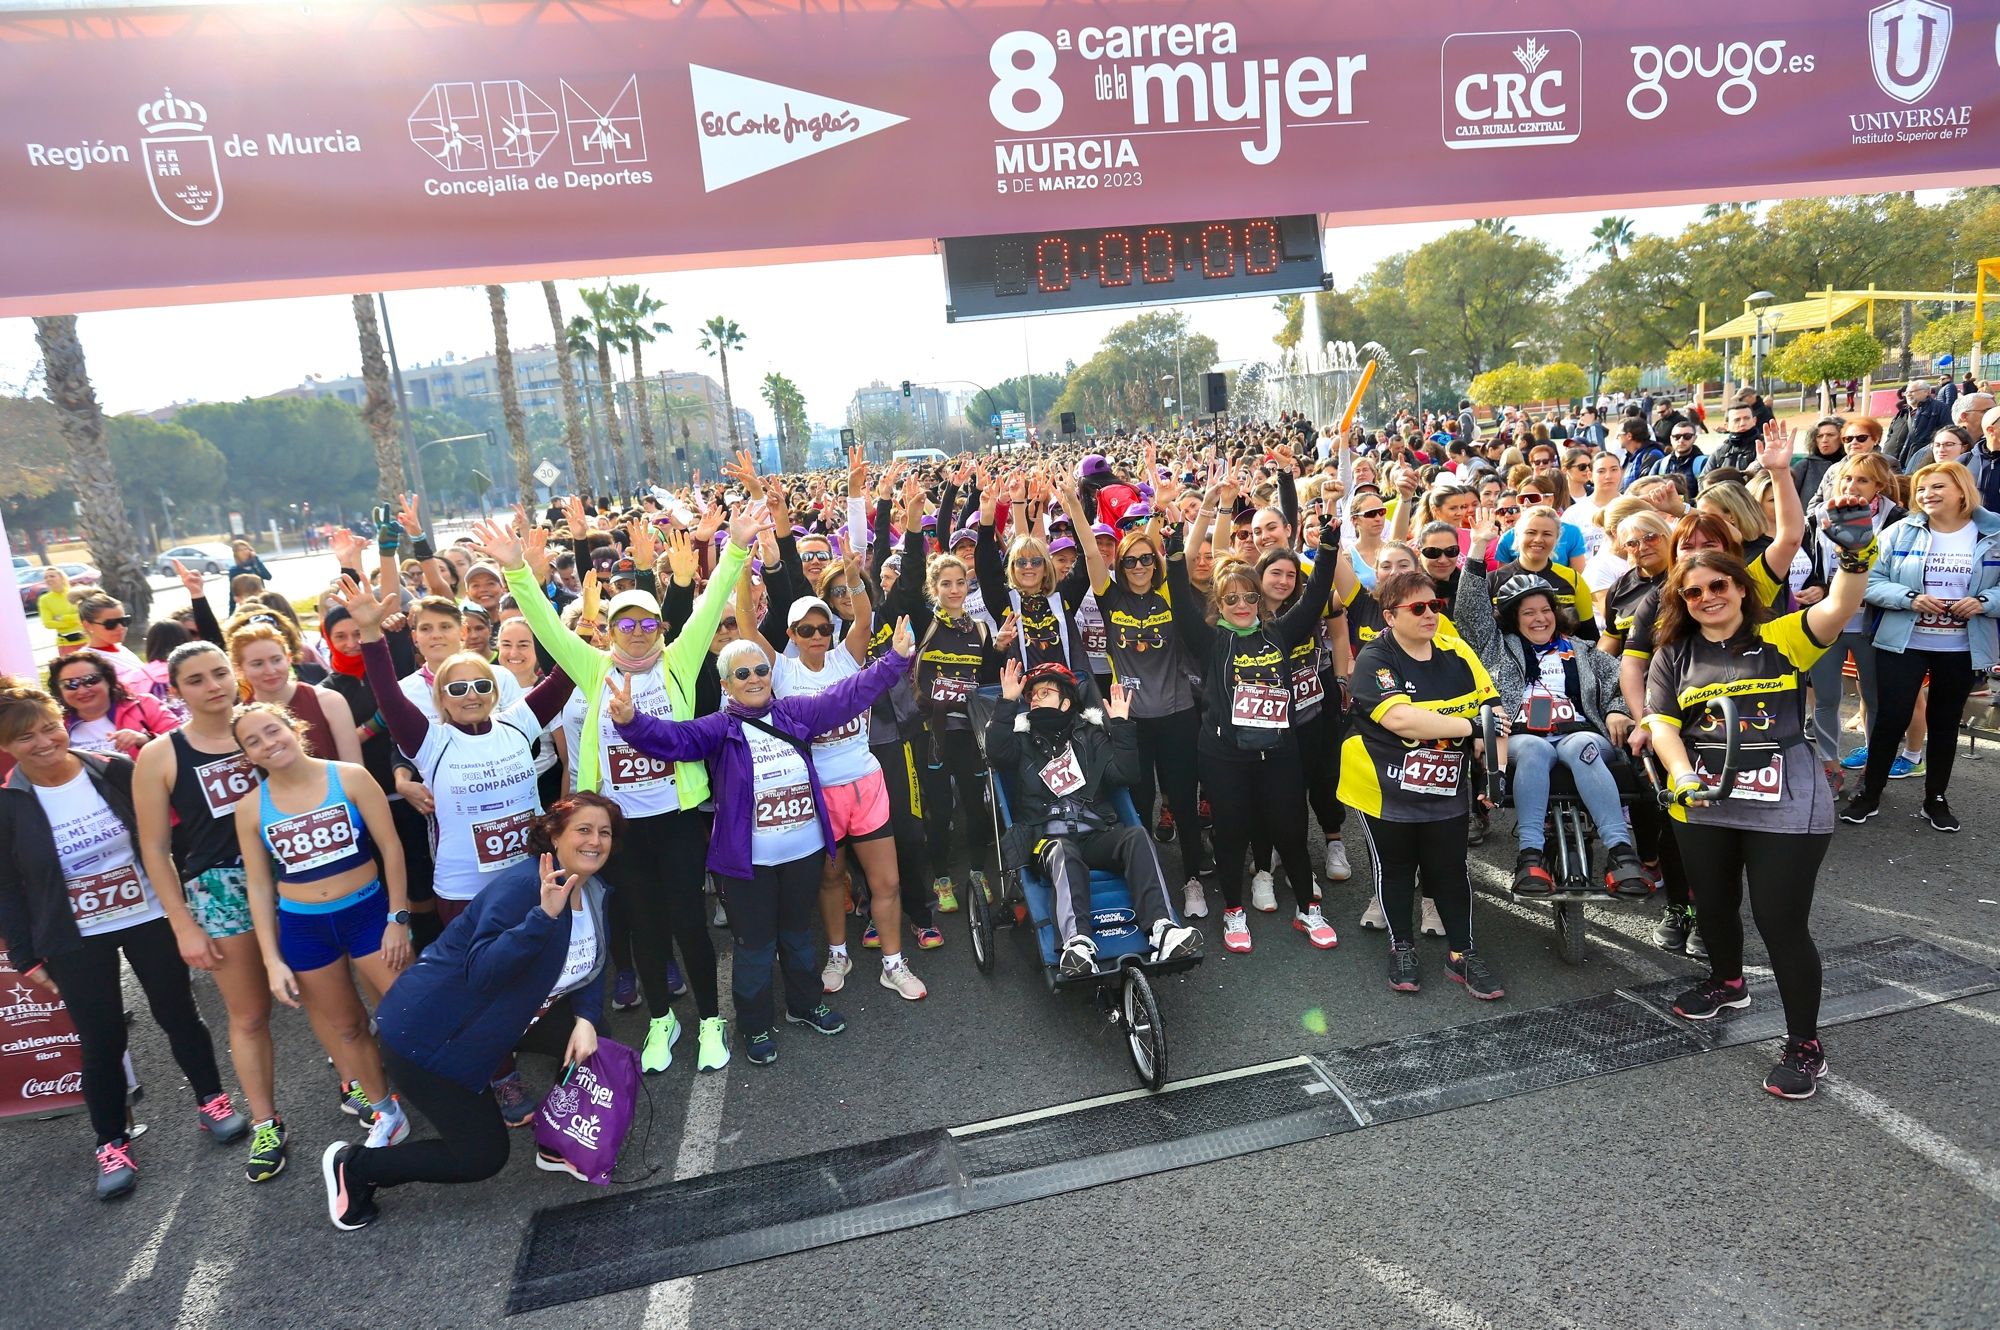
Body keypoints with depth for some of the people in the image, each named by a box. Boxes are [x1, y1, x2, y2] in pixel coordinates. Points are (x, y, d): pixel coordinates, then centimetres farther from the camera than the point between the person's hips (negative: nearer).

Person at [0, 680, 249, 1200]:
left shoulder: (114, 771, -8)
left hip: (150, 919, 1)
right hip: (75, 942, -1)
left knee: (179, 1016, 12)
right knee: (103, 1041, 5)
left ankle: (211, 1101, 30)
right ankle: (111, 1143, 24)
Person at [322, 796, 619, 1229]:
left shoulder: (596, 891, -1)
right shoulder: (522, 885, -28)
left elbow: (590, 967, 6)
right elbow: (482, 971, -37)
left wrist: (585, 1019, -12)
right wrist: (544, 913, -48)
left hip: (503, 1015, 8)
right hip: (428, 1032, -8)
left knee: (590, 1039, -5)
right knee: (483, 1156, -2)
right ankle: (353, 1167, 18)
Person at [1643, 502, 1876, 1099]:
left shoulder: (1780, 639, -2)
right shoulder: (1674, 656, 5)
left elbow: (1836, 610, -20)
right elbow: (1662, 723, -1)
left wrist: (1856, 557, -38)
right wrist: (1682, 776, -18)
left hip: (1785, 807, -4)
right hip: (1701, 804, 4)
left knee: (1782, 921, -2)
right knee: (1714, 904, 20)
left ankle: (1805, 1046, 16)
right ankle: (1727, 983, 49)